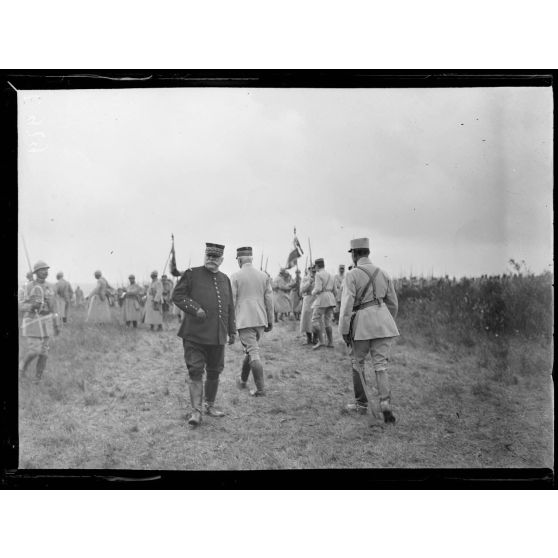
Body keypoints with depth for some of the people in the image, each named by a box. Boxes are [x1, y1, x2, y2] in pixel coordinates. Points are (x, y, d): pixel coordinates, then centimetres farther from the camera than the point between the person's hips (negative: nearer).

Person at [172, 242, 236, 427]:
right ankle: (196, 411, -6)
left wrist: (232, 331, 18)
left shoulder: (225, 279, 14)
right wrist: (194, 308, -16)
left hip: (217, 336, 5)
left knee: (214, 372, 13)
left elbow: (229, 307, 19)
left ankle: (210, 405, 28)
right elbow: (177, 295, -4)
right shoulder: (192, 274, -1)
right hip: (195, 334, -5)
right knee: (195, 371, -8)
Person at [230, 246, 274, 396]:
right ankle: (243, 380, 33)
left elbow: (231, 301, -7)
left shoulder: (235, 277, -6)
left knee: (253, 353, -6)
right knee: (251, 350, 21)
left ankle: (260, 388, -8)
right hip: (260, 320, 5)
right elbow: (269, 300, 6)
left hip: (244, 321, -5)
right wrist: (270, 321, 13)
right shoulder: (264, 276, 6)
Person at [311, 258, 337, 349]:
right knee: (327, 322, 10)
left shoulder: (318, 274, -7)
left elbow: (318, 289, -17)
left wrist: (313, 292, 3)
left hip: (322, 299, -8)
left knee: (315, 320, -4)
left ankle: (320, 341, -12)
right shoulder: (330, 275, 17)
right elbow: (334, 290, 19)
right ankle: (330, 342, 6)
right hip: (331, 300, 8)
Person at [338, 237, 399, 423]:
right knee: (381, 365, 4)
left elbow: (347, 304, -13)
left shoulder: (352, 275, -7)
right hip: (383, 321, 4)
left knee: (357, 362, 16)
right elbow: (392, 303, 14)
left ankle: (362, 404, 23)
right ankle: (385, 404, -15)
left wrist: (344, 331, -7)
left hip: (362, 324, -4)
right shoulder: (383, 273, 10)